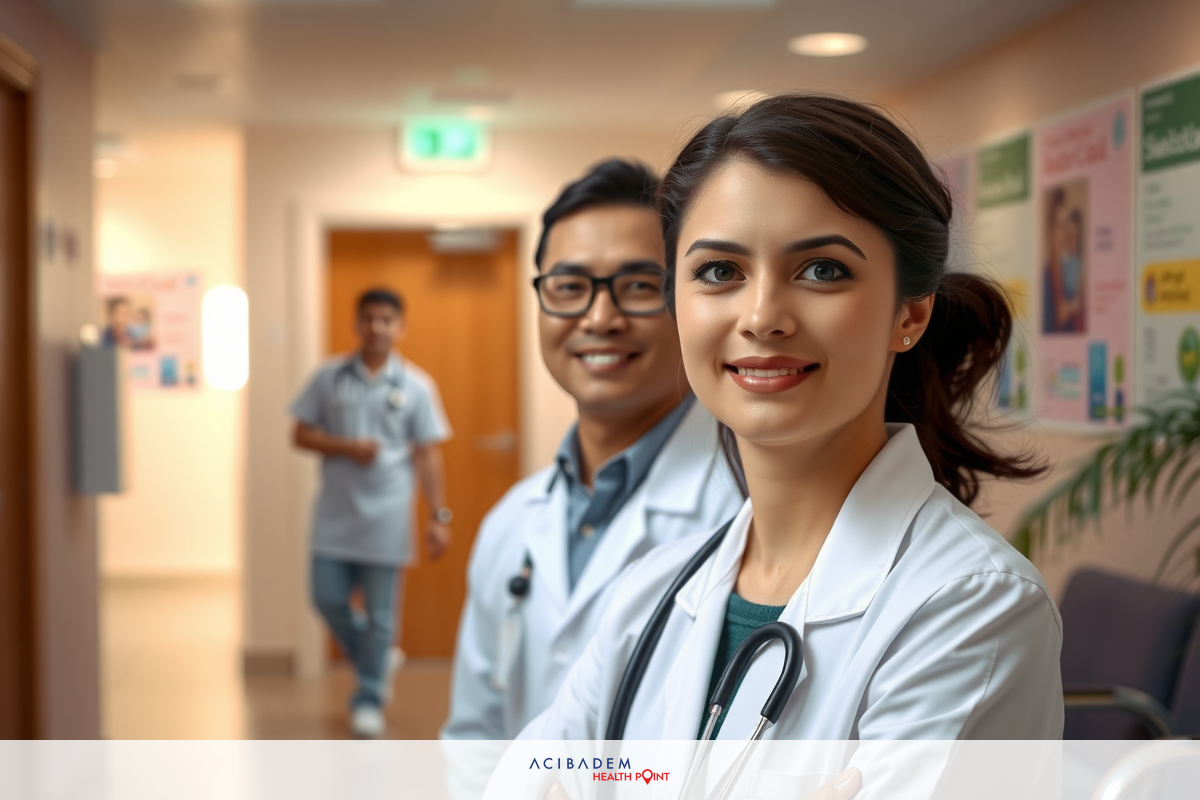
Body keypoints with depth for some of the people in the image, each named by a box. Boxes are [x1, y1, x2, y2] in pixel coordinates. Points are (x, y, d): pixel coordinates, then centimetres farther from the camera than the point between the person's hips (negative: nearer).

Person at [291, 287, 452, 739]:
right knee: (328, 598, 3)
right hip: (335, 514, 2)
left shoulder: (416, 387, 0)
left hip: (386, 518, -2)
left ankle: (369, 700, 14)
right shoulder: (329, 378, 4)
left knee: (380, 613, 1)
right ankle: (376, 661, 29)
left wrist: (440, 516, -6)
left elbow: (429, 455, 0)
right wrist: (347, 447, -13)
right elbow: (302, 435, 4)